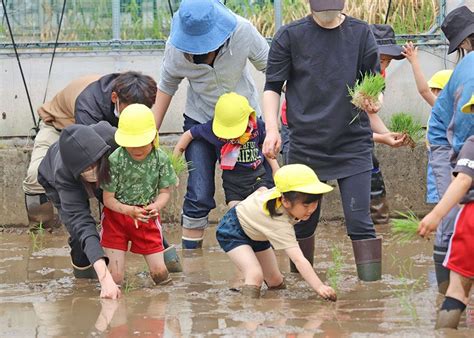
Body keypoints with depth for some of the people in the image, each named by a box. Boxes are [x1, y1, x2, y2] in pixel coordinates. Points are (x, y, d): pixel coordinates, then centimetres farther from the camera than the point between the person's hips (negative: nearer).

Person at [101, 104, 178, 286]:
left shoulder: (161, 158, -13)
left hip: (147, 217, 2)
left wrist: (156, 206, -24)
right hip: (117, 216, -2)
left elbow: (164, 192, -2)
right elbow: (108, 199, -14)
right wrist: (129, 210, -32)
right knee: (115, 278, -6)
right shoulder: (115, 160, -21)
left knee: (159, 273, 0)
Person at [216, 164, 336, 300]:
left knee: (275, 281, 11)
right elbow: (299, 260, -53)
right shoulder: (281, 224, -45)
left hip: (255, 234, 9)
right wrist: (320, 287, -62)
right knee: (255, 276, -31)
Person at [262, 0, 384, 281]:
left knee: (360, 222, -8)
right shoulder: (290, 36, 1)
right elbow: (272, 87, 4)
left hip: (353, 145, 0)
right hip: (306, 146, 0)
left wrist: (373, 101, -13)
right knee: (304, 220, 10)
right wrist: (272, 129, -10)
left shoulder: (361, 34, 3)